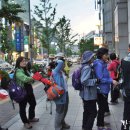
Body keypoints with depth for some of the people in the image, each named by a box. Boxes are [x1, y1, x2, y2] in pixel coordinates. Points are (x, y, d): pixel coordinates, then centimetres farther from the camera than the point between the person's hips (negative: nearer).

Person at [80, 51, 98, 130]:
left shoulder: (87, 67, 9)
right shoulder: (87, 68, -23)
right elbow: (84, 81, -31)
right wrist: (96, 80, -24)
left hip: (86, 94, 10)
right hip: (89, 94, -10)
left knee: (87, 111, 21)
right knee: (93, 112, 1)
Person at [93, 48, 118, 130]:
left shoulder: (103, 63, 8)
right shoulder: (99, 64, -21)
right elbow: (100, 79, -24)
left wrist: (112, 80, 3)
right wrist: (111, 81, -21)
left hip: (104, 89, 9)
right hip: (101, 90, -9)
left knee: (104, 107, 21)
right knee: (102, 107, 4)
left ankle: (101, 122, 38)